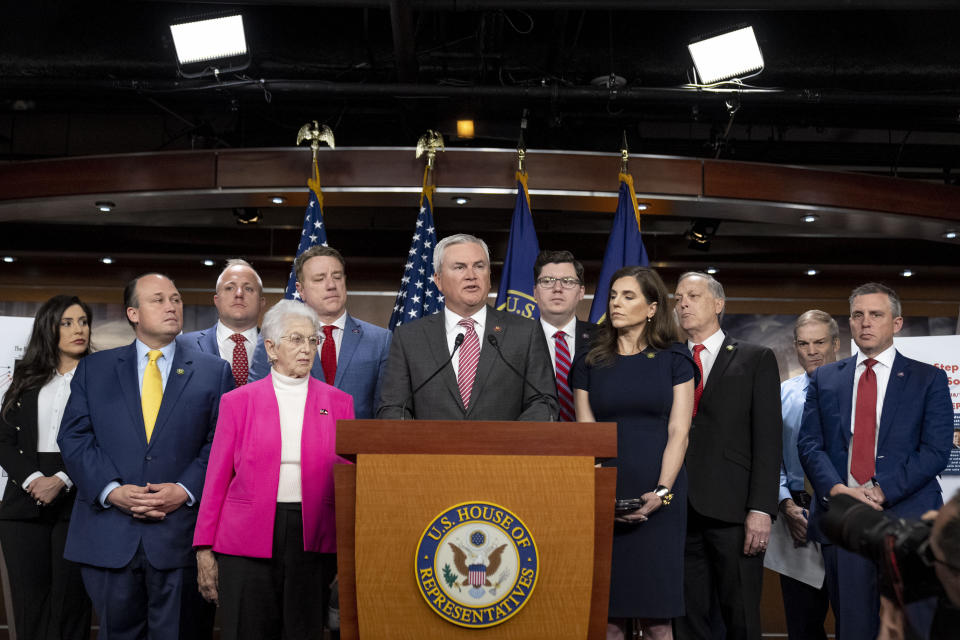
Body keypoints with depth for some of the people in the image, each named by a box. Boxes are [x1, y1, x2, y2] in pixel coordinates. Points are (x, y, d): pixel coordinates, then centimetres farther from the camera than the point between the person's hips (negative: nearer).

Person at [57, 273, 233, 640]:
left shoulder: (213, 371, 7)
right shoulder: (94, 368, 10)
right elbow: (74, 438, 3)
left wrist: (185, 490, -13)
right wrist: (112, 491, -11)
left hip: (179, 536, -1)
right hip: (108, 536, 1)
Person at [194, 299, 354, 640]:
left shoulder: (338, 402, 8)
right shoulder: (238, 402, 5)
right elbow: (217, 478, 5)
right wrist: (205, 549, 2)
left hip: (313, 538, 1)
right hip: (249, 538, -1)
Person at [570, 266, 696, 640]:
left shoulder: (674, 360, 6)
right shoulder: (590, 364, 10)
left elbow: (678, 432, -1)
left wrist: (662, 492, -13)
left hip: (659, 500, -1)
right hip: (605, 498, 2)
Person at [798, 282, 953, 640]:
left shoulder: (928, 379, 8)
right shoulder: (824, 379, 14)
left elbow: (936, 449, -2)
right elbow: (809, 443, 7)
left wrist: (882, 491, -13)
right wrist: (836, 488, -12)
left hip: (906, 518, -1)